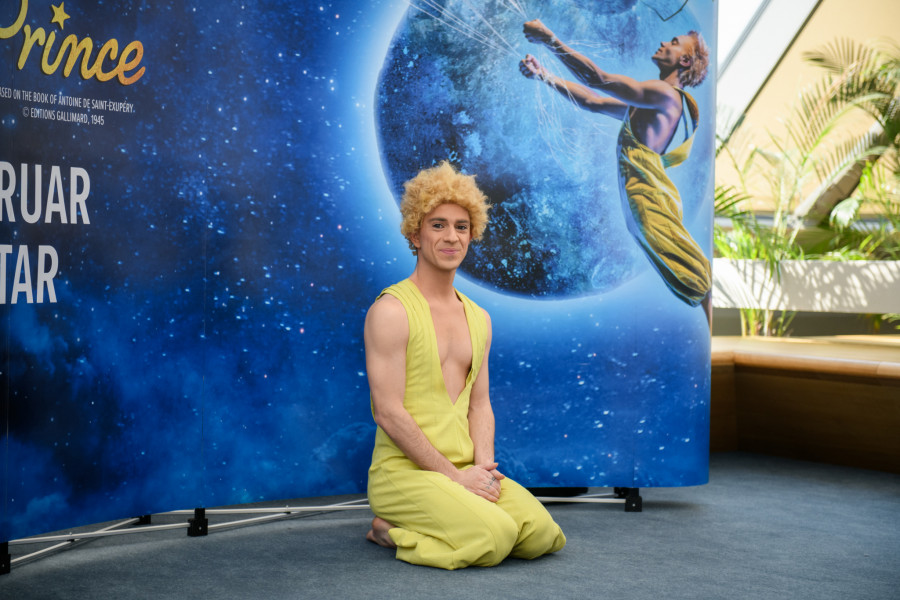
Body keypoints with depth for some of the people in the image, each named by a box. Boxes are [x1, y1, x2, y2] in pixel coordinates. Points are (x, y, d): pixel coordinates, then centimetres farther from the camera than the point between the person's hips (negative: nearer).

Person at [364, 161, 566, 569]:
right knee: (494, 537, -26)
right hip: (405, 470, -7)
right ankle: (390, 528, 0)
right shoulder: (391, 310, -9)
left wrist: (484, 467, -3)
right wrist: (455, 475, -14)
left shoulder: (479, 319, 15)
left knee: (541, 535, -12)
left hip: (465, 471, 7)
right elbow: (389, 412, -14)